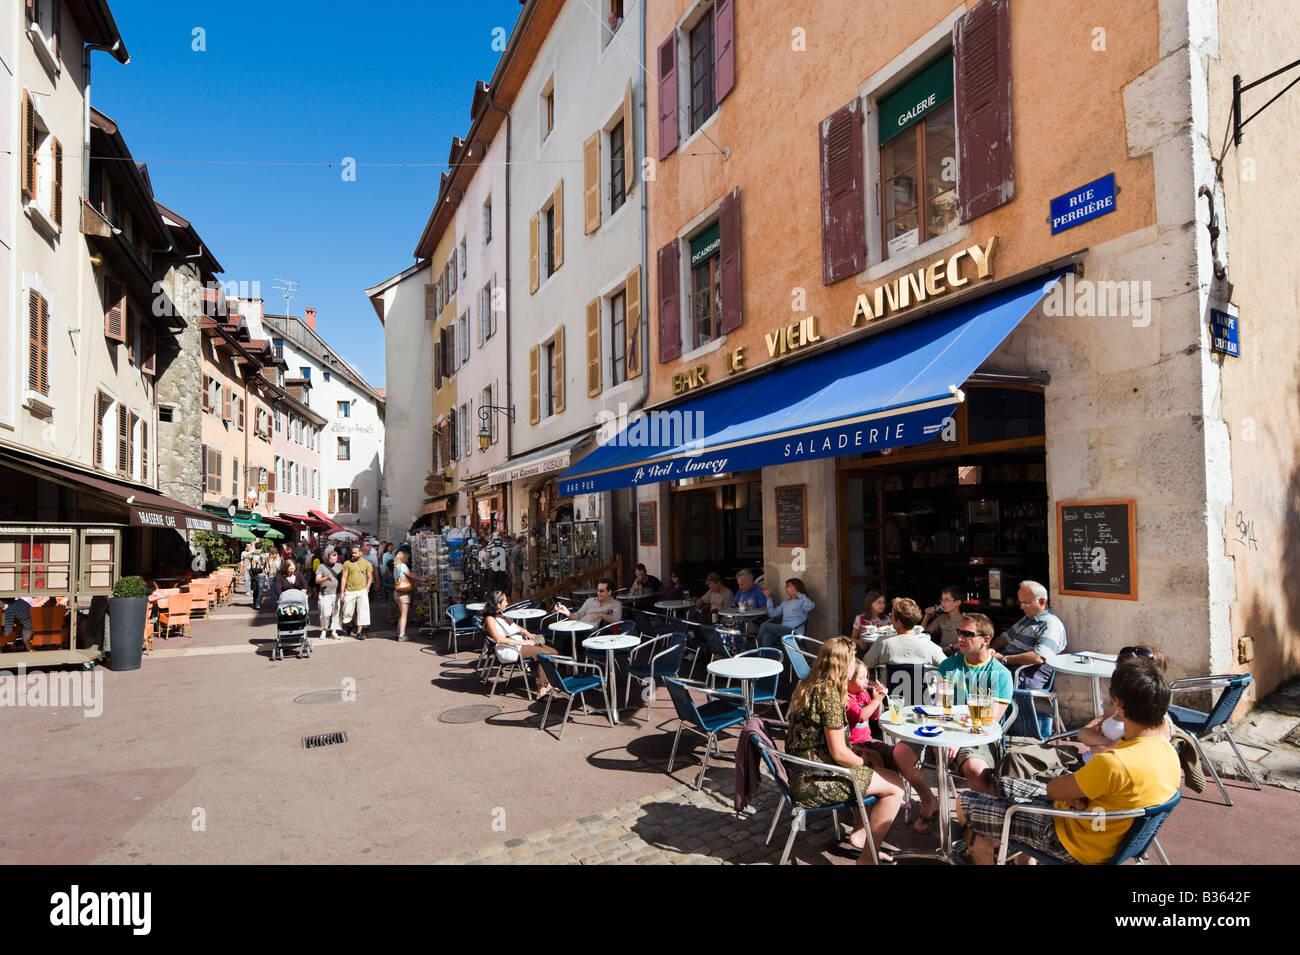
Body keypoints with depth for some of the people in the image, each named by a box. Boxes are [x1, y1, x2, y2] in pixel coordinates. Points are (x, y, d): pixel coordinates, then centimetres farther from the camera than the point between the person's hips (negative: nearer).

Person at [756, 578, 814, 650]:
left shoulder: (802, 601, 5)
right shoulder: (785, 602, 28)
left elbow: (810, 606, -20)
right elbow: (772, 614, 21)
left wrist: (798, 594, -17)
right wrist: (769, 598, 16)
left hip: (793, 632, -6)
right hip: (783, 630, 6)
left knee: (765, 626, -21)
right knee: (767, 637, -30)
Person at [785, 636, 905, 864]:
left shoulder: (806, 686, 6)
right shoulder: (830, 694, -22)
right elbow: (839, 753, -20)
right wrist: (866, 764, -1)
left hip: (802, 772, 9)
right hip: (817, 781, -9)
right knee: (896, 785, 0)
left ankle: (860, 832, 26)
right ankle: (867, 858, 6)